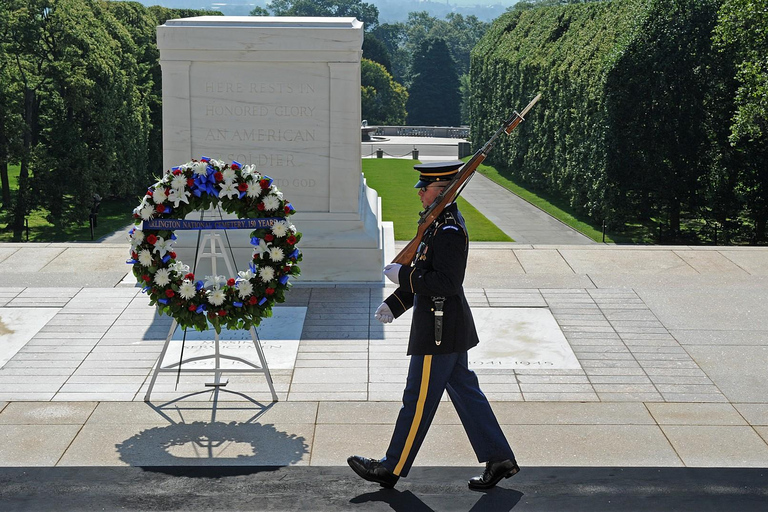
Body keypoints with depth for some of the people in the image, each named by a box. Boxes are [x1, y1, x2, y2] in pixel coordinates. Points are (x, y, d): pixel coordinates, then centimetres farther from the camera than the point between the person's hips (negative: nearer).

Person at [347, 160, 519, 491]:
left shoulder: (449, 231, -21)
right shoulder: (443, 222, 12)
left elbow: (447, 282, -26)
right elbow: (427, 274, 19)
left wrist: (403, 275, -20)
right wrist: (394, 303, 16)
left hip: (439, 329, -10)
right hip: (451, 327, 10)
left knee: (419, 399, 1)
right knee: (464, 391, 15)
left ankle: (392, 468, 13)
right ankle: (499, 459, 20)